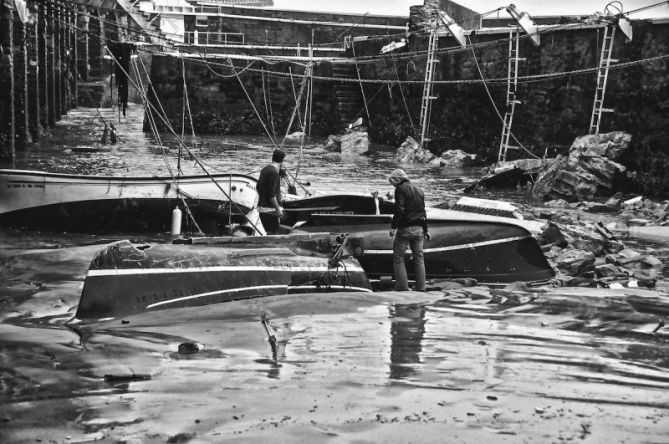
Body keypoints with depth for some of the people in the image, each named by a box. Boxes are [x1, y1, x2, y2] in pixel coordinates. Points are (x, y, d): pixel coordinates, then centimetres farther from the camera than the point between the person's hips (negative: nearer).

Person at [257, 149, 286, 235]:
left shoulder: (265, 170, 12)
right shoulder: (274, 172, -17)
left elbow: (258, 187, 21)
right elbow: (271, 194, -21)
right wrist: (278, 209, -18)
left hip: (261, 207, 9)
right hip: (270, 209, -9)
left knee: (270, 233, 16)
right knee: (272, 233, -4)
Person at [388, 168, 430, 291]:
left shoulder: (400, 189, -7)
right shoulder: (419, 190, 17)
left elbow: (399, 210, -17)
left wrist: (393, 227, -17)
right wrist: (426, 230, 26)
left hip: (405, 228, -7)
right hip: (418, 229, 7)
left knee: (398, 257, -1)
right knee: (419, 258, 10)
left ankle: (402, 287, -7)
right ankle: (420, 287, 10)